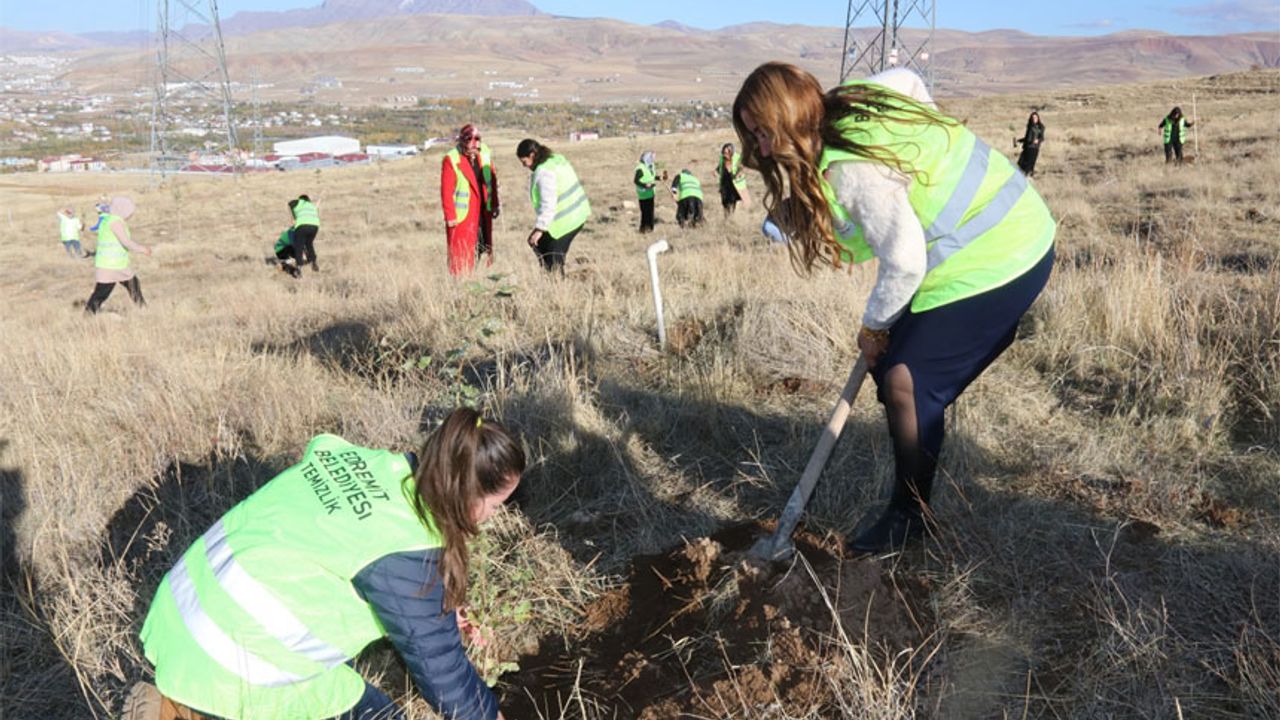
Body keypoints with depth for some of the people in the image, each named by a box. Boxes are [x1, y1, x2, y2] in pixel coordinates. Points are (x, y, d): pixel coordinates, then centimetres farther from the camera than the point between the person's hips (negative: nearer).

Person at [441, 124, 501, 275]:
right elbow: (446, 190, -13)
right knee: (461, 254, -3)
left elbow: (492, 180, 10)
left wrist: (494, 205, 9)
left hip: (483, 212, 6)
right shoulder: (451, 160, -14)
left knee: (485, 250, 14)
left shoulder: (484, 153, 3)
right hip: (462, 215, -6)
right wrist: (450, 216, -14)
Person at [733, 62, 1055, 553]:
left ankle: (910, 516, 8)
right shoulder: (857, 100, 1)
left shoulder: (850, 170, -27)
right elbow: (910, 80, 22)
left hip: (993, 264, -10)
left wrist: (874, 327, -8)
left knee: (907, 381, -11)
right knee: (892, 369, 9)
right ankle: (910, 501, 20)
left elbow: (904, 264, -26)